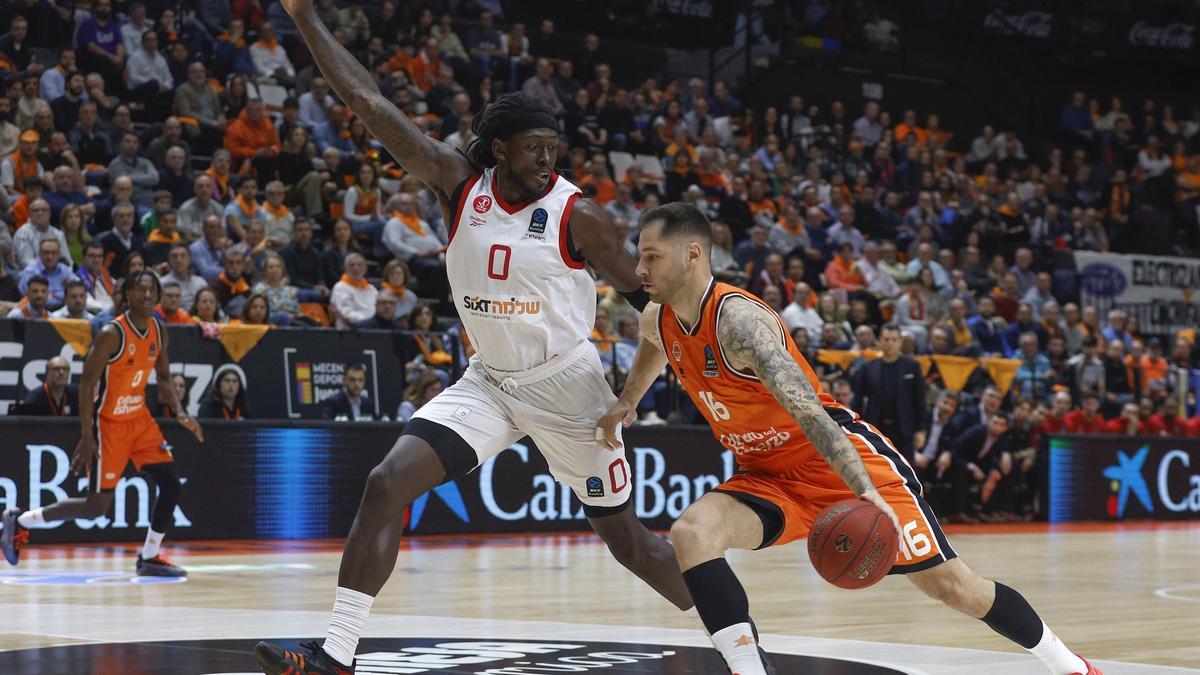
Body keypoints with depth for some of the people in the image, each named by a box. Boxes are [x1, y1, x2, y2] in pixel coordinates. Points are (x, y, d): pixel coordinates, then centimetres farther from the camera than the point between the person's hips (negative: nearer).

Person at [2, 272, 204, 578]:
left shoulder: (158, 332, 1)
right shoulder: (112, 334, -21)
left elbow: (164, 379, 14)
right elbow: (86, 384, -20)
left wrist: (180, 413, -2)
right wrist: (86, 436, -25)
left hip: (139, 418, 7)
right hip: (108, 423, -7)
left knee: (170, 484, -2)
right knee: (97, 505, -6)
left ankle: (149, 558, 11)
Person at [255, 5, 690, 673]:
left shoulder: (577, 213, -14)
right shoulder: (459, 182, -6)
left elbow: (645, 294, -5)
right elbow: (371, 103, -7)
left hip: (565, 385, -3)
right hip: (489, 380, 3)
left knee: (627, 540, 4)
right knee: (388, 482, -15)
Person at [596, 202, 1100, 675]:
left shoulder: (737, 318, -27)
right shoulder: (658, 321, -2)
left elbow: (805, 406, -38)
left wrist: (864, 492, -47)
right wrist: (626, 403, 32)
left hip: (842, 462, -7)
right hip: (768, 476, 7)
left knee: (950, 585, -2)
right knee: (690, 534, -21)